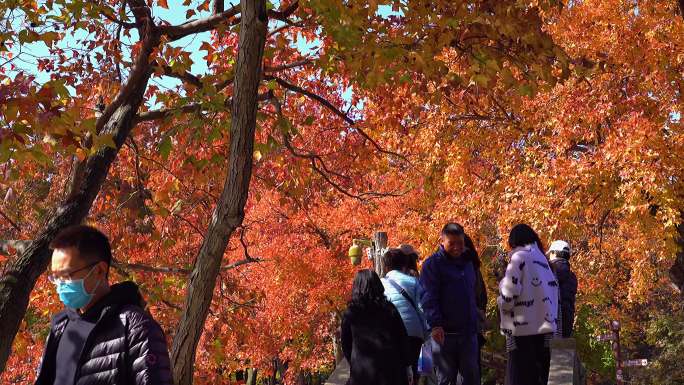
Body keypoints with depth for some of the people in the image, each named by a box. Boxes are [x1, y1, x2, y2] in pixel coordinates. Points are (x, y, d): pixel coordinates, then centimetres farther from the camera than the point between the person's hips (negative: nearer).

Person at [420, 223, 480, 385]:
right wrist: (435, 324, -23)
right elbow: (428, 298, -13)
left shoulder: (467, 263, 15)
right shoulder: (433, 264, -5)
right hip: (444, 332, -5)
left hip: (468, 332, 5)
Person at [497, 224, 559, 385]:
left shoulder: (519, 257, -5)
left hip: (523, 330, -7)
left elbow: (509, 294, -13)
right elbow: (553, 291, 14)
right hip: (545, 329, 7)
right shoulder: (542, 260, 17)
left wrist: (502, 302, 6)